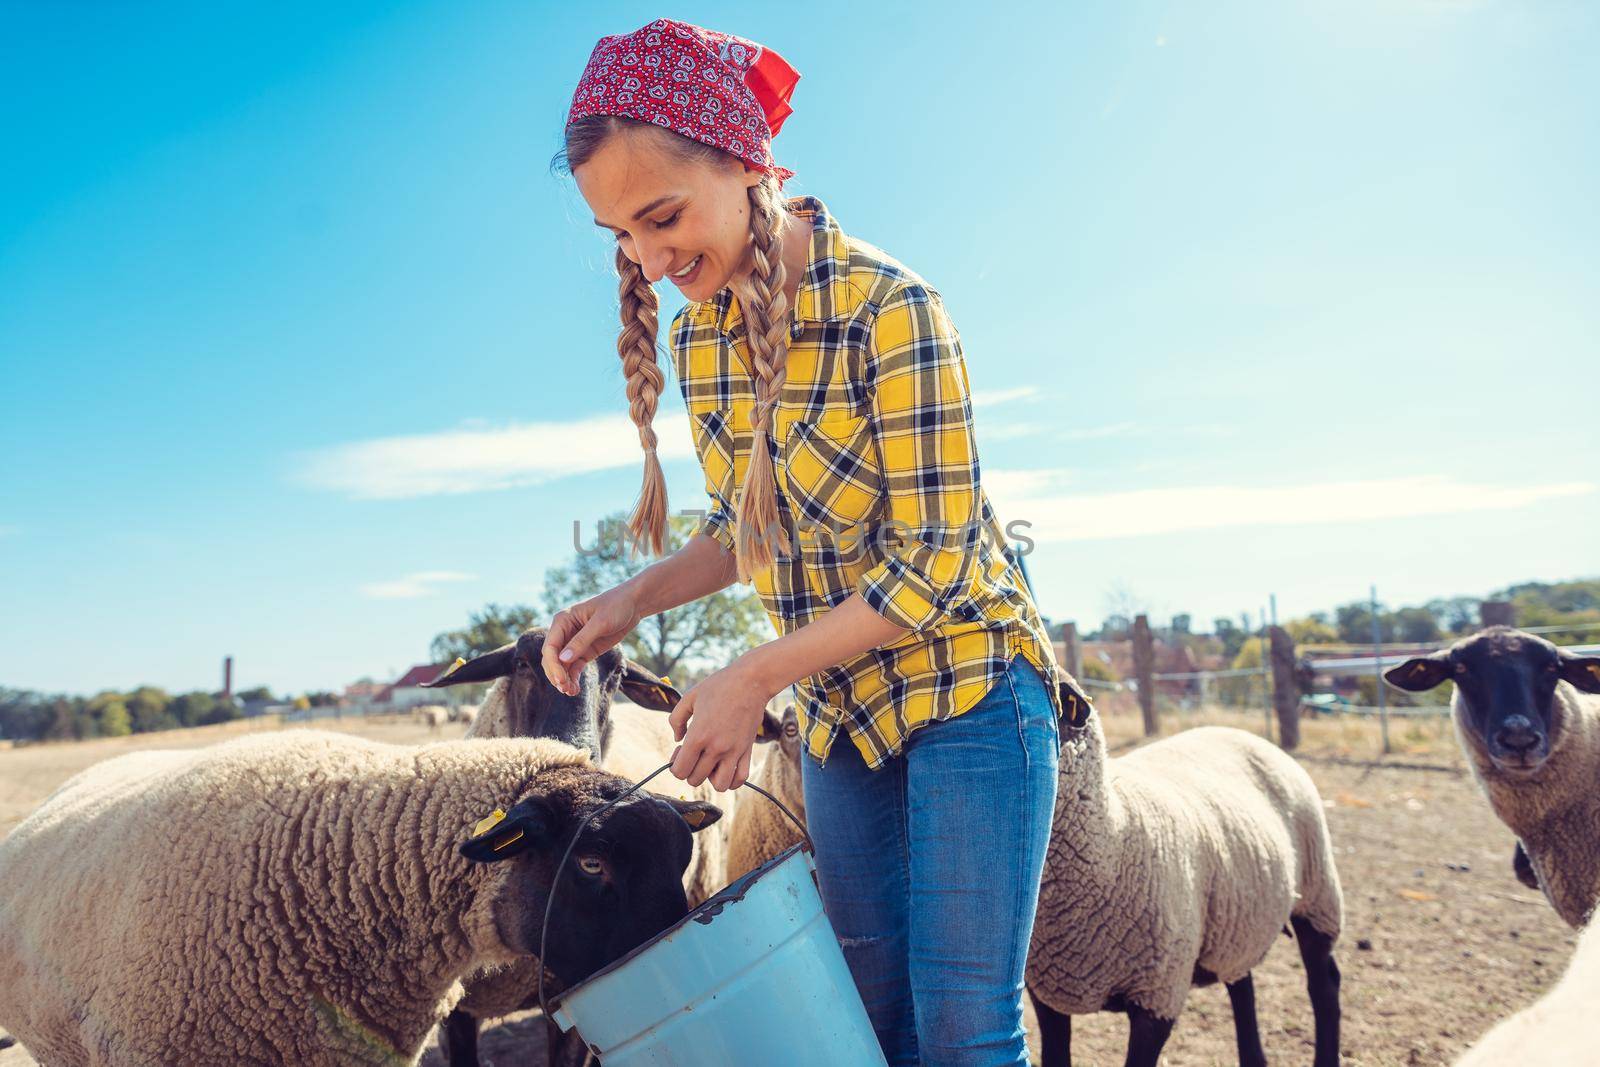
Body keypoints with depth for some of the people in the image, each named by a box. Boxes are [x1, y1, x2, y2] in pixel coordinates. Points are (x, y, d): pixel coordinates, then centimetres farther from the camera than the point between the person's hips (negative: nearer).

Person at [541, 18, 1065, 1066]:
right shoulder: (698, 333, 0)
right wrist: (637, 597, -7)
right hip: (839, 710, 6)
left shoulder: (891, 309, -21)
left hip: (965, 689, -6)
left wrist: (755, 677, -20)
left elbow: (933, 563, -21)